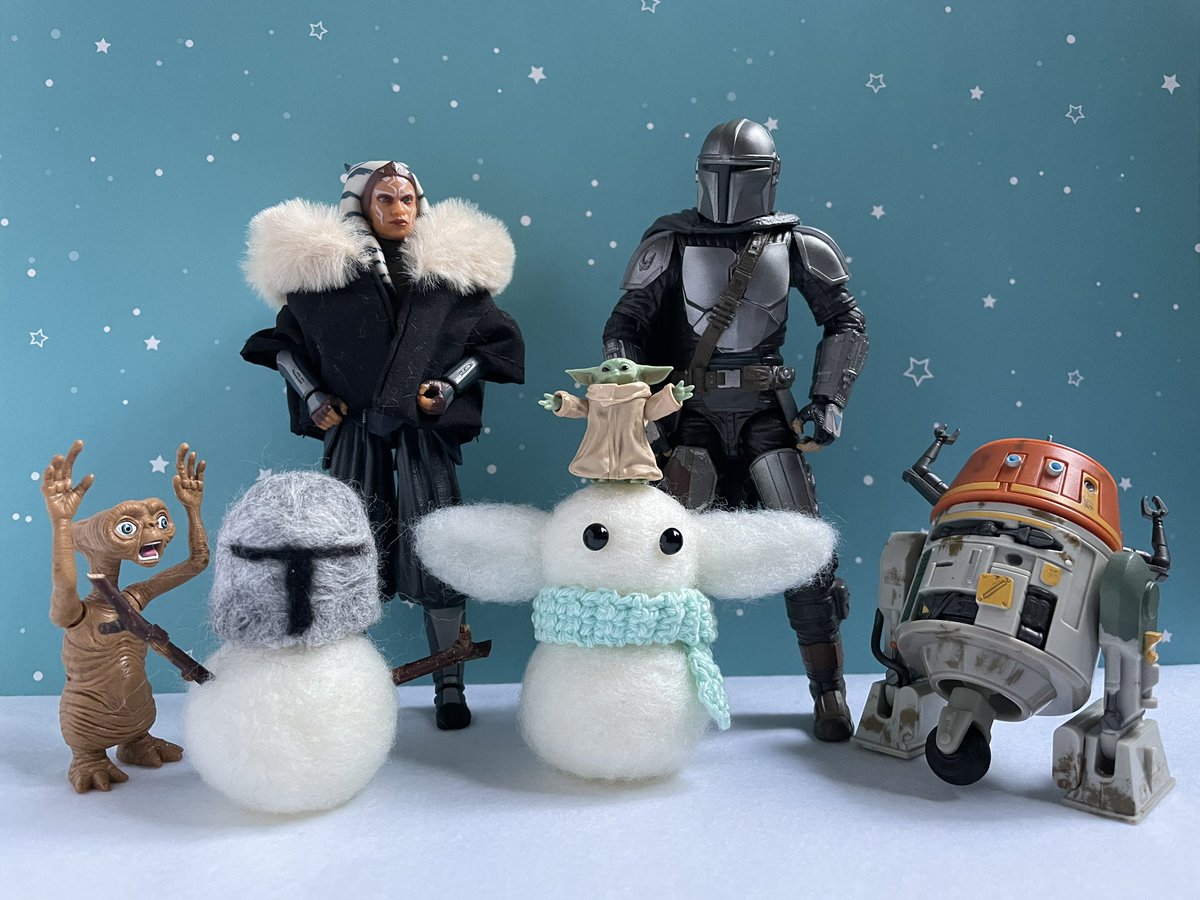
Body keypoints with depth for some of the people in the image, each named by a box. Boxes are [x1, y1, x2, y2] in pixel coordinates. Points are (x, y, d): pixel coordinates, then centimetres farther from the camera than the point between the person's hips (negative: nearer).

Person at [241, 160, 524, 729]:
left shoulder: (449, 267, 6)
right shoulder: (329, 267, 5)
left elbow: (492, 338, 8)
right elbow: (285, 342, 12)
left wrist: (450, 386, -5)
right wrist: (312, 397, 0)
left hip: (423, 431, 0)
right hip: (354, 430, 0)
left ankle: (449, 685, 9)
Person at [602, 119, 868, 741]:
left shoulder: (795, 245, 5)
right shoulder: (671, 243, 3)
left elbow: (846, 322, 12)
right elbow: (624, 326, 5)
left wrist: (828, 399, 0)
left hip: (767, 412, 1)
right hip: (694, 412, 0)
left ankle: (829, 690, 12)